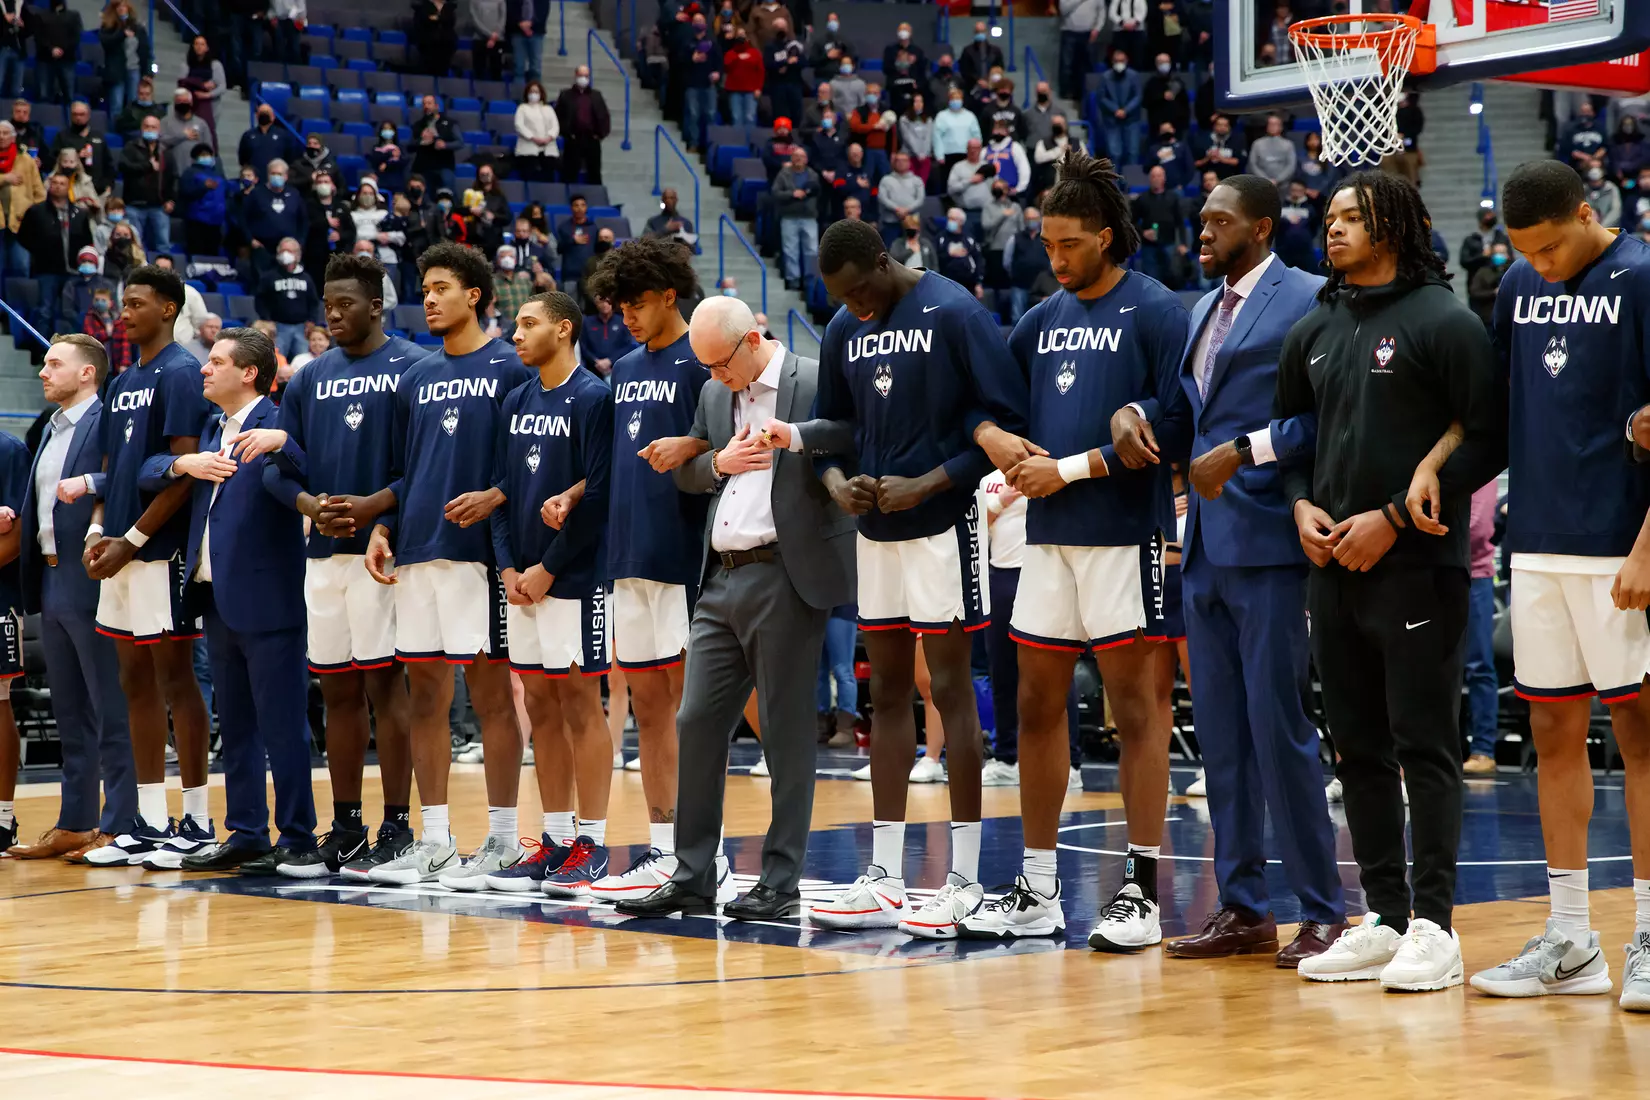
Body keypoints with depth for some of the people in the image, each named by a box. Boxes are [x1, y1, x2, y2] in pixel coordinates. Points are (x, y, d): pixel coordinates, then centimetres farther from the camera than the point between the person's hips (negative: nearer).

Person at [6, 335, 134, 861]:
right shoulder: (52, 428, 18)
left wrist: (91, 483, -27)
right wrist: (15, 517, 8)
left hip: (91, 582, -10)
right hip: (52, 581, 10)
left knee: (111, 712, -4)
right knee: (69, 714, 13)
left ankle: (118, 826, -2)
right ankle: (75, 823, 19)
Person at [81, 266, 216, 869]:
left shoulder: (181, 374, -9)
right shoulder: (122, 383, 17)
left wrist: (132, 539, -17)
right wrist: (97, 531, 3)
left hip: (162, 549, -9)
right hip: (121, 552, 9)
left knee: (174, 679, -4)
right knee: (136, 683, 9)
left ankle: (196, 824, 2)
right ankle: (149, 824, 14)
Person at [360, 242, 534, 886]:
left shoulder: (511, 370, -2)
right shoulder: (416, 379, 17)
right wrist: (382, 530, 7)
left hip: (479, 550, -6)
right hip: (417, 552, 6)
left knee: (491, 693, -2)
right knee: (425, 693, 6)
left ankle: (501, 842, 3)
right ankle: (433, 843, 11)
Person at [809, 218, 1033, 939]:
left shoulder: (954, 312, -12)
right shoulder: (844, 331, 8)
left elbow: (1006, 421, -14)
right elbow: (830, 427, 18)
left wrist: (927, 484, -19)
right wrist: (835, 481, -3)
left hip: (943, 522, -7)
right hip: (875, 529, 7)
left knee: (951, 690, -4)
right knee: (887, 693, 9)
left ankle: (963, 881, 1)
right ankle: (884, 881, 13)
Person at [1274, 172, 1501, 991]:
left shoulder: (1443, 323, -6)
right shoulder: (1314, 333, 13)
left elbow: (1488, 441, -10)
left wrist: (1397, 517, -14)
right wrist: (1303, 506, 2)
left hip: (1415, 565, -7)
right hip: (1332, 566, 7)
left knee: (1424, 746, -4)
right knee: (1358, 748, 9)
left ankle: (1433, 924, 0)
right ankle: (1383, 917, 17)